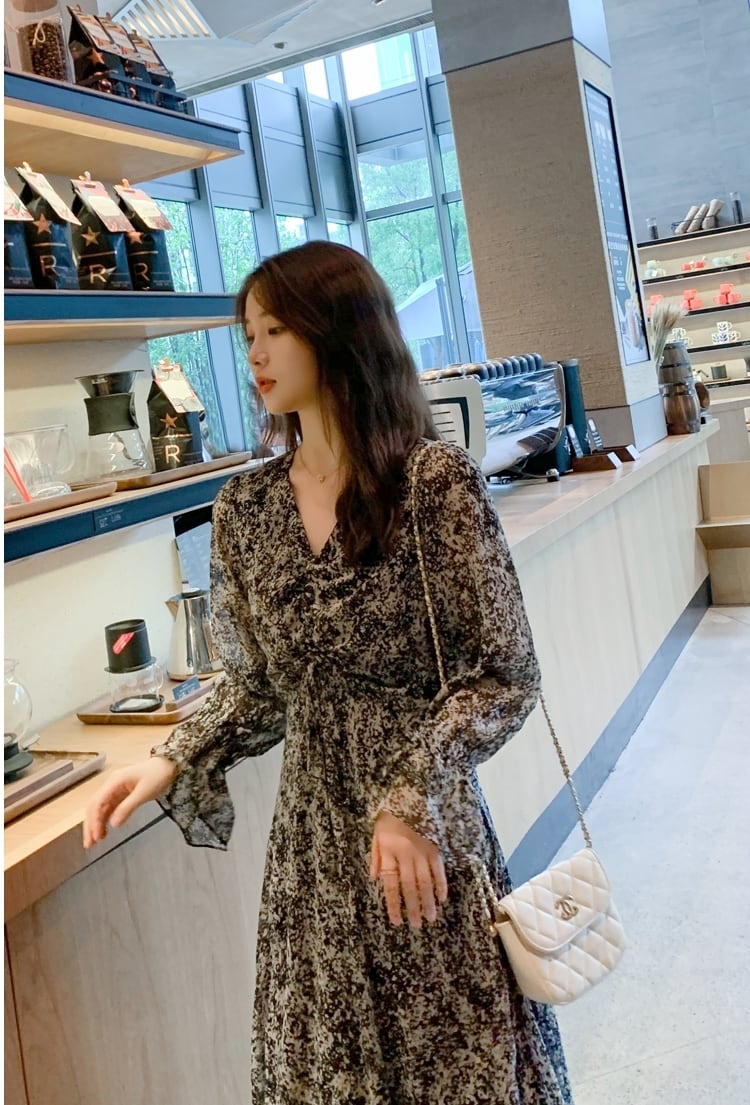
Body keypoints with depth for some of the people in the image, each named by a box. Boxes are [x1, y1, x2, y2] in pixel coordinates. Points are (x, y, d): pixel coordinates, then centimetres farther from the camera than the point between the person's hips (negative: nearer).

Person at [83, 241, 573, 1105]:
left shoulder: (436, 481, -12)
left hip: (427, 836, -4)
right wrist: (171, 763, -5)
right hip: (310, 840, 4)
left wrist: (409, 796, -19)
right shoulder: (244, 508, 2)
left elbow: (504, 675, -10)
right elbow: (256, 686, 9)